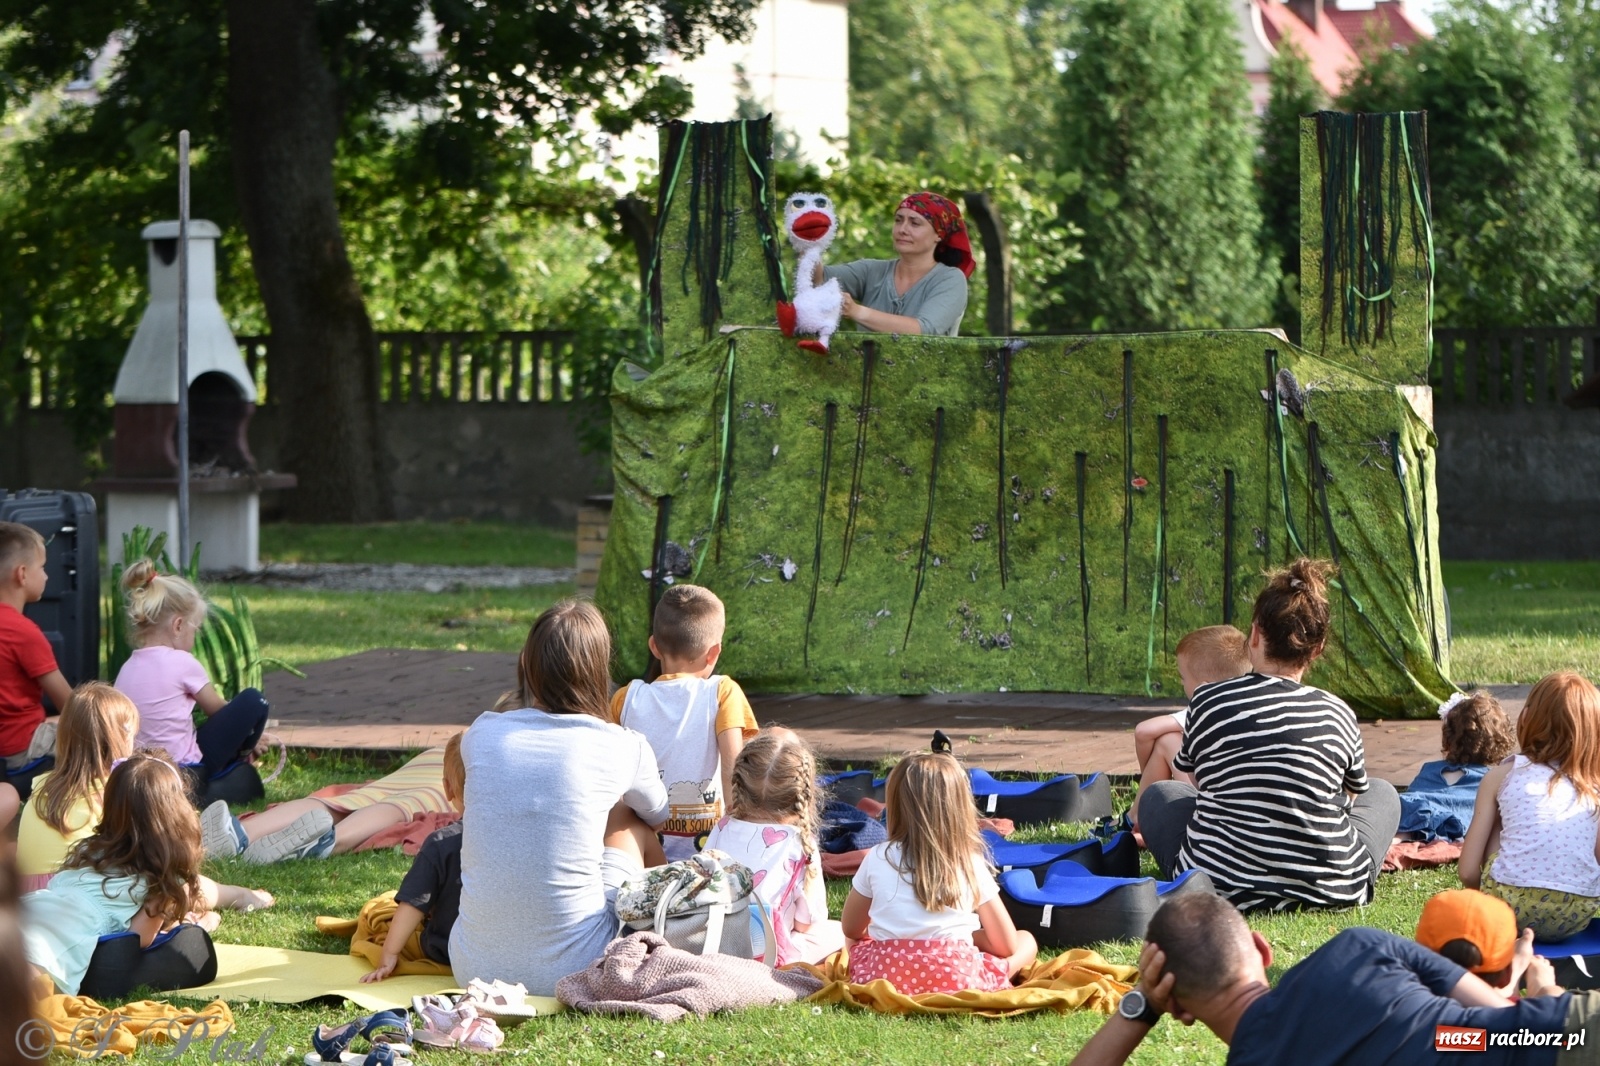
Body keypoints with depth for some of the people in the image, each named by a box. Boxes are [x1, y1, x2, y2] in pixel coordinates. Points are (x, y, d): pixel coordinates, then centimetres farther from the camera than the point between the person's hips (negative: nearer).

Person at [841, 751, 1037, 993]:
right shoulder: (972, 865, 3)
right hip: (958, 980, -2)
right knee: (1026, 940, 24)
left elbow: (852, 929, 20)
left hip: (886, 975, 2)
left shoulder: (878, 859, 6)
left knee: (859, 945, 36)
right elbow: (1006, 945, 7)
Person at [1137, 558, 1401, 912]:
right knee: (1383, 793, 31)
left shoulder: (1208, 702, -2)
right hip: (1333, 890, 0)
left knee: (1159, 795, 30)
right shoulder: (1338, 714, 1)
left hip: (1223, 887, 0)